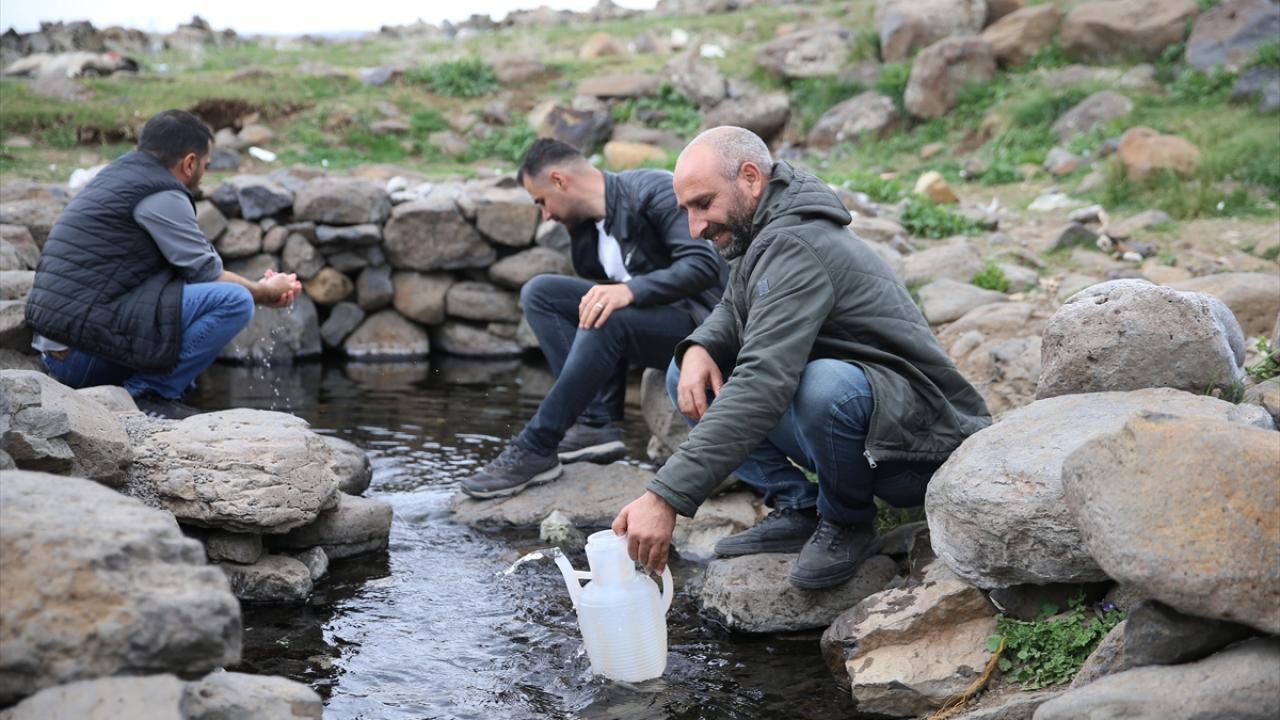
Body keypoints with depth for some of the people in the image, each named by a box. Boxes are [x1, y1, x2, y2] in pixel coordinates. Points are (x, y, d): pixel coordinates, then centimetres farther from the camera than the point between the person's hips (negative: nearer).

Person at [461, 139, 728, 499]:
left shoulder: (653, 191, -15)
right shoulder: (584, 233, 9)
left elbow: (704, 265, -26)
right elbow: (600, 303, 19)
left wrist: (630, 290, -35)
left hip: (697, 321, -8)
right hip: (647, 320, 8)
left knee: (607, 321, -35)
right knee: (539, 293, -4)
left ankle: (535, 450, -24)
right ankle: (598, 422, -14)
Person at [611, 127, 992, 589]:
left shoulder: (794, 247, -25)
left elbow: (763, 384, -37)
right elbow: (733, 310, 20)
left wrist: (666, 498, -41)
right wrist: (700, 348, -7)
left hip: (921, 442, -9)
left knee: (825, 385, -41)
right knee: (688, 376, 2)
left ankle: (848, 521, -10)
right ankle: (798, 508, 4)